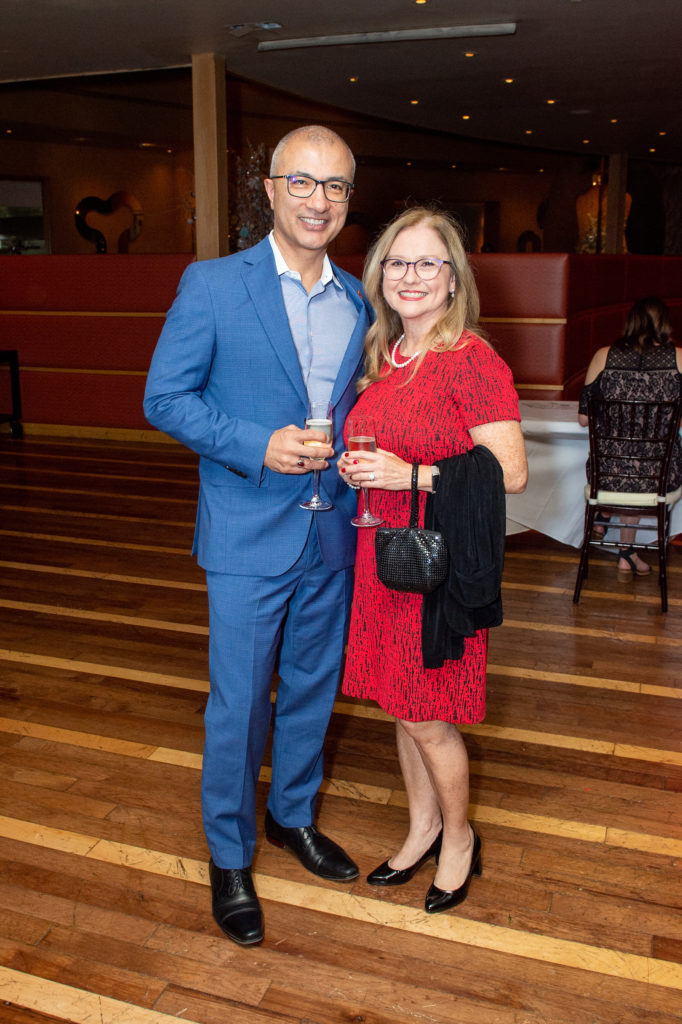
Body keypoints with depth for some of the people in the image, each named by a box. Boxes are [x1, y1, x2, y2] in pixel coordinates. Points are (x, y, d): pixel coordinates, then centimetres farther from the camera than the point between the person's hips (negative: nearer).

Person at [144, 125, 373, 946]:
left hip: (332, 534, 5)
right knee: (237, 703, 6)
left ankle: (292, 814, 43)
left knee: (312, 688, 19)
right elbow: (164, 398, -8)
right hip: (249, 537, -4)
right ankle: (229, 855, 28)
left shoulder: (359, 302, 6)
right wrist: (257, 446, -20)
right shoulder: (212, 285, -7)